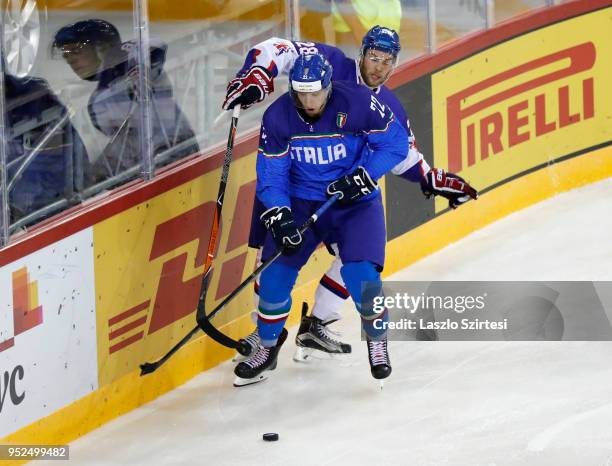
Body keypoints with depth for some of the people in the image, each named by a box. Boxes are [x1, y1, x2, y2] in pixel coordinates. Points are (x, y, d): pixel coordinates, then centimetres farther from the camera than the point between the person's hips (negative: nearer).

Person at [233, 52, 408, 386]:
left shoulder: (358, 103, -21)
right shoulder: (278, 117, -14)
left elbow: (396, 143, -11)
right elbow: (271, 175, -8)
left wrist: (361, 178, -22)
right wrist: (279, 219, -23)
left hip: (355, 200, -2)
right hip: (302, 203, 2)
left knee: (361, 274, -20)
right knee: (276, 273, -9)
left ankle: (377, 340, 10)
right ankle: (266, 348, 16)